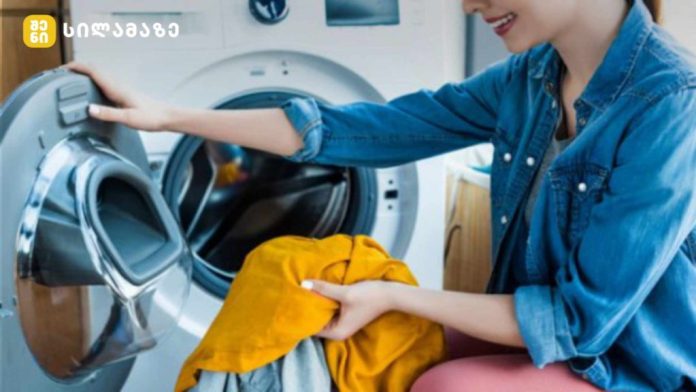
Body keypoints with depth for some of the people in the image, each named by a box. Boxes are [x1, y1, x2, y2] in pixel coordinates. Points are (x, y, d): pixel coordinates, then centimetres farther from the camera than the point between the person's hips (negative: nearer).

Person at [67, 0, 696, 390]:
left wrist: (395, 296, -21)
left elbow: (581, 319, -25)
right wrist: (169, 116, -7)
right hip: (539, 335, 6)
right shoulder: (527, 78, -5)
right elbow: (365, 129, -6)